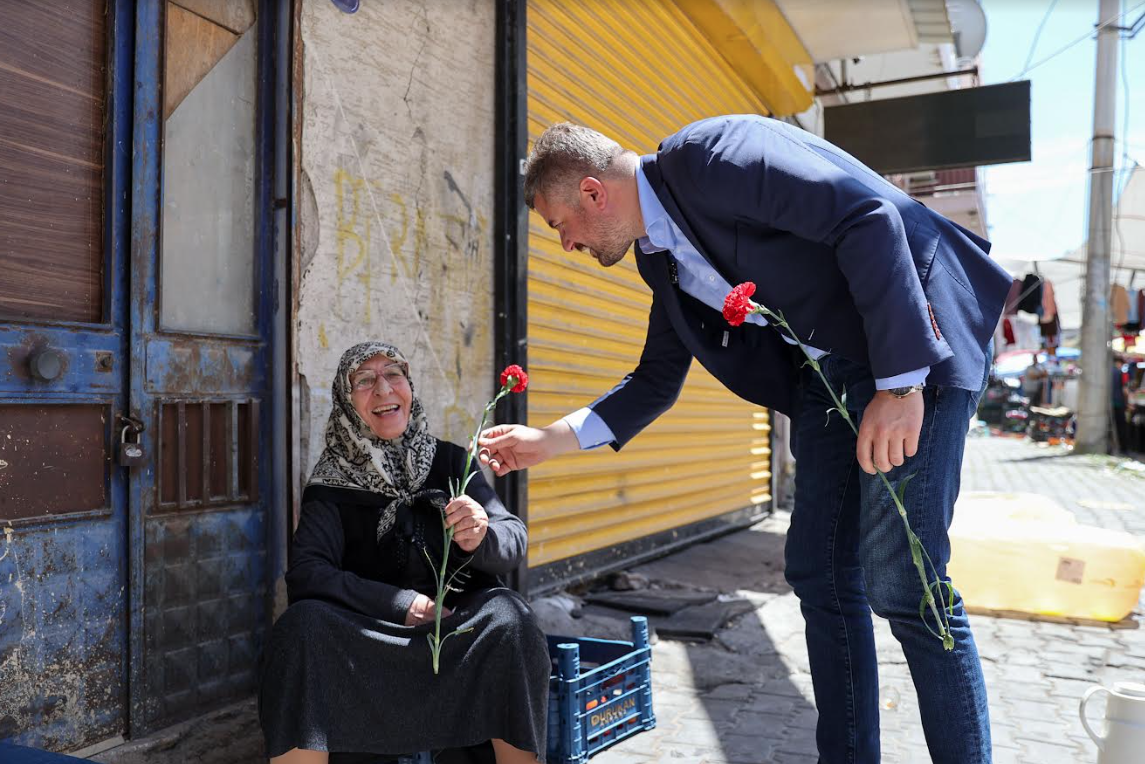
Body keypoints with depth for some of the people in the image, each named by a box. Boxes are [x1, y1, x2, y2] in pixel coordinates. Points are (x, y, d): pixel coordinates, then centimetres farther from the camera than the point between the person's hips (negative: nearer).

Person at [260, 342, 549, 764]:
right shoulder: (333, 480, 1)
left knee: (506, 616, -30)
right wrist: (402, 604, -18)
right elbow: (305, 573, -10)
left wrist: (481, 538, -27)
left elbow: (514, 540, -4)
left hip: (459, 632, 1)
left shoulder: (450, 461, 3)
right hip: (367, 637, 0)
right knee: (302, 624, -28)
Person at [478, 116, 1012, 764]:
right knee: (821, 574, 7)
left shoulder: (708, 154, -16)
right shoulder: (660, 256, 11)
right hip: (830, 372, 9)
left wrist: (899, 381, -27)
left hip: (912, 348, -8)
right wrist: (551, 440, 12)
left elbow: (870, 216, -23)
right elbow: (658, 380, 19)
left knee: (899, 582, -10)